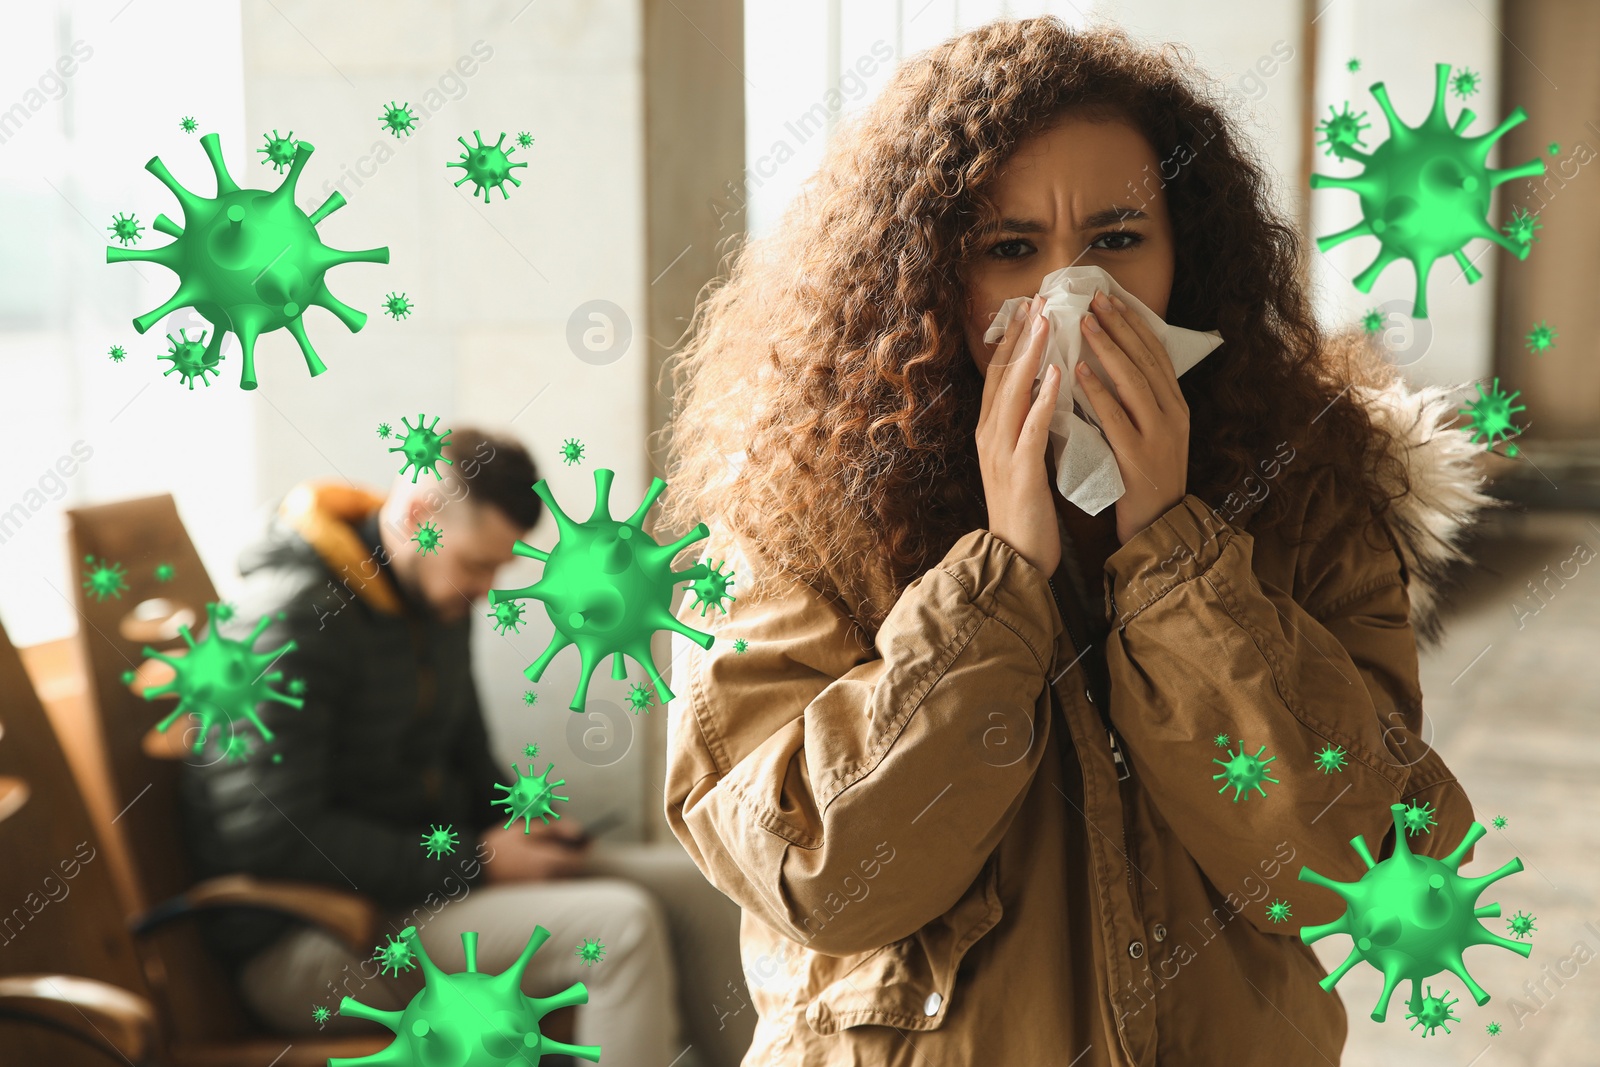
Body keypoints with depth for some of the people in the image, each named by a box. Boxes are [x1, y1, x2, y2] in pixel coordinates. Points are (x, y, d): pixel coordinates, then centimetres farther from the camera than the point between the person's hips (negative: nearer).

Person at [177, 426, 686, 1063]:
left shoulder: (439, 596, 10)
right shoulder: (291, 616, -17)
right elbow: (274, 838, -22)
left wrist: (525, 824, 2)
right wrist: (475, 861, -19)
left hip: (424, 886, 9)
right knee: (621, 926, -23)